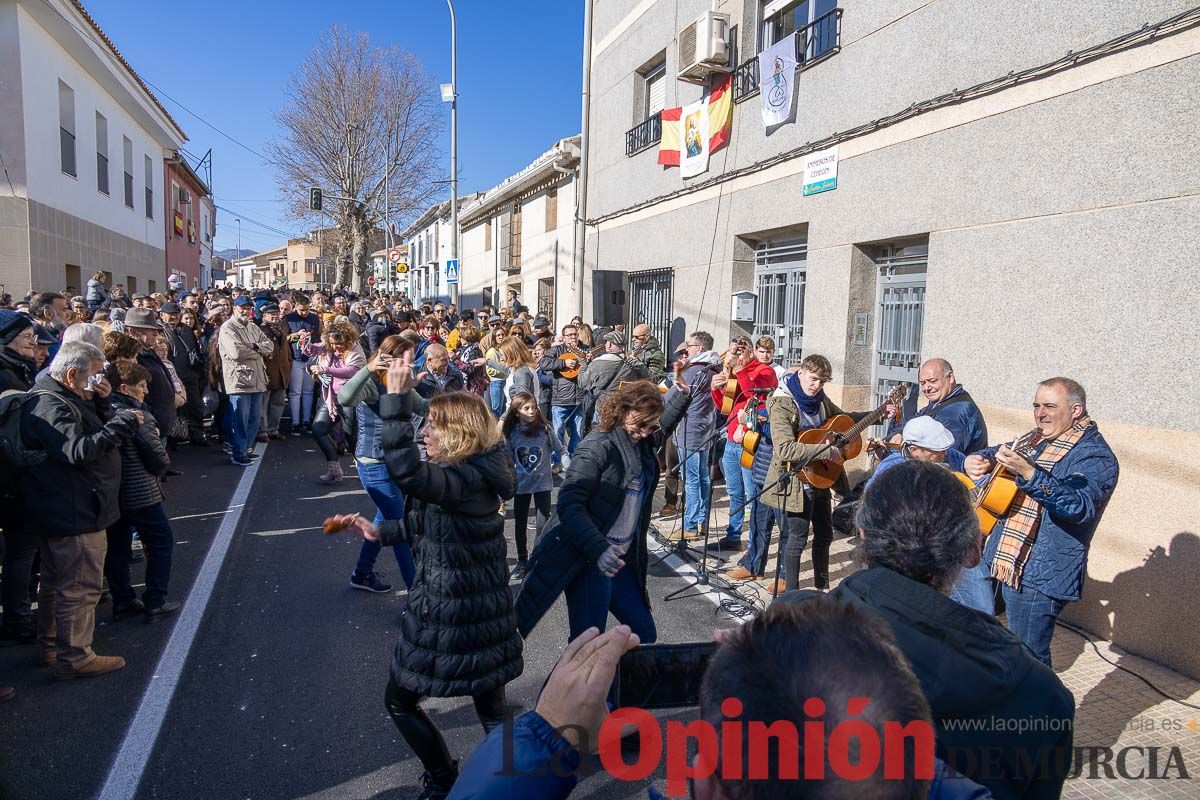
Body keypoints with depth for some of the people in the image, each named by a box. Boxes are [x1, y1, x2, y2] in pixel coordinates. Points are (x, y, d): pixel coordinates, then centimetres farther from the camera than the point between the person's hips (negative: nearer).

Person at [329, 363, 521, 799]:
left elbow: (406, 472, -46)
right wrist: (379, 532, 14)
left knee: (399, 700, 15)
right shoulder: (471, 473, 5)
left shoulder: (466, 480, -26)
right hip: (477, 610, 9)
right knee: (490, 707, 20)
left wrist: (397, 398, -43)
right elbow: (429, 519, 20)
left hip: (454, 615, -9)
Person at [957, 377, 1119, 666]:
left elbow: (1079, 505, -28)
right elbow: (994, 454, 25)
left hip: (1038, 575, -9)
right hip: (999, 557, 9)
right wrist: (975, 460, 1)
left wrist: (1029, 473, -41)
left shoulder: (1095, 455, -12)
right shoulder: (1036, 440, 13)